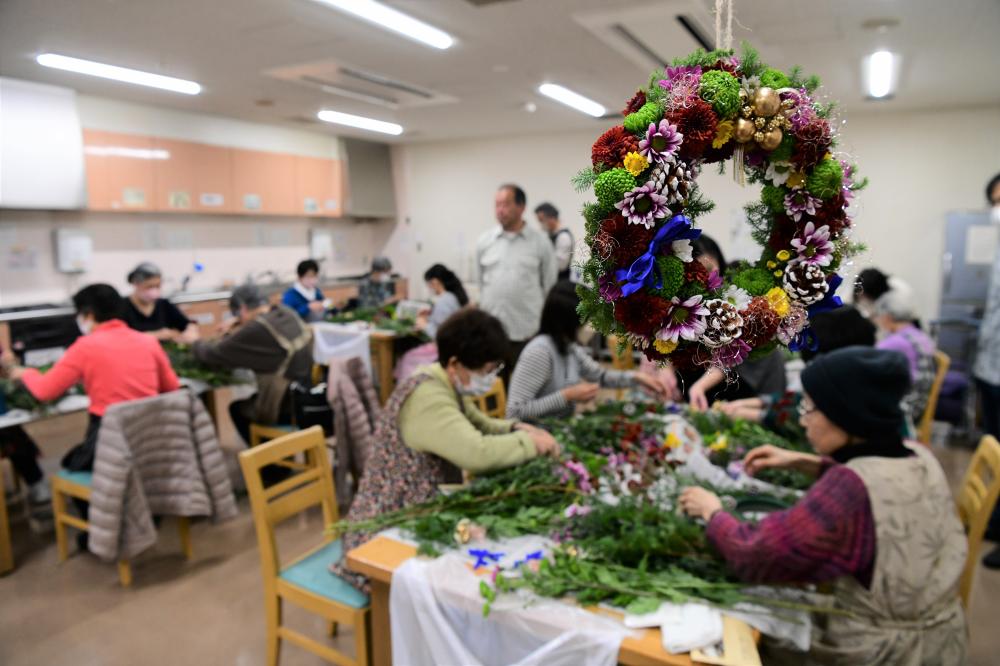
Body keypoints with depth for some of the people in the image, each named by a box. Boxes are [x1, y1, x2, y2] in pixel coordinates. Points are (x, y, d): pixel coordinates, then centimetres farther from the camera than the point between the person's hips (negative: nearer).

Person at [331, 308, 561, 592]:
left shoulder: (447, 385, 2)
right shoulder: (427, 396, -27)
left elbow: (480, 426, 16)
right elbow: (477, 453, -38)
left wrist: (516, 429, -3)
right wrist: (529, 443, -22)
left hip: (419, 512, 8)